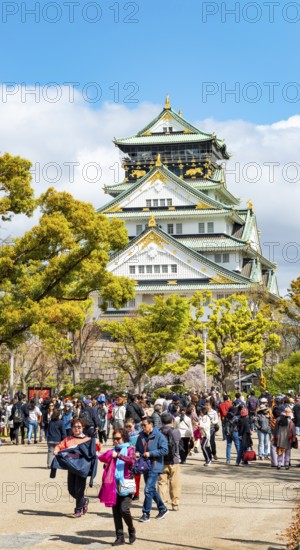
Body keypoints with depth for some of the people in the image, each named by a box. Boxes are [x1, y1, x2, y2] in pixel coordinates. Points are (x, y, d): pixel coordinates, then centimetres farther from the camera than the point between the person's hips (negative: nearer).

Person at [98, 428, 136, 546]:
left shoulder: (129, 449, 2)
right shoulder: (113, 451, 16)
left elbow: (131, 460, -19)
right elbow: (101, 458, 1)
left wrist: (118, 455, -24)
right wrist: (110, 454, -17)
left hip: (126, 484, -5)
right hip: (114, 484, 5)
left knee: (124, 509, -14)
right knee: (116, 511, 4)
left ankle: (131, 531, 10)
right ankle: (120, 537, 12)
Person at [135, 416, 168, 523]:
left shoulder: (159, 436, -11)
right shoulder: (141, 436, 8)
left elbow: (164, 450, -17)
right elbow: (137, 448, 20)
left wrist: (150, 453, -19)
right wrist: (137, 453, -3)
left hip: (154, 467, -7)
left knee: (148, 490, -11)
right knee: (152, 490, 16)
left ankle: (146, 514, -3)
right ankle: (162, 509, 32)